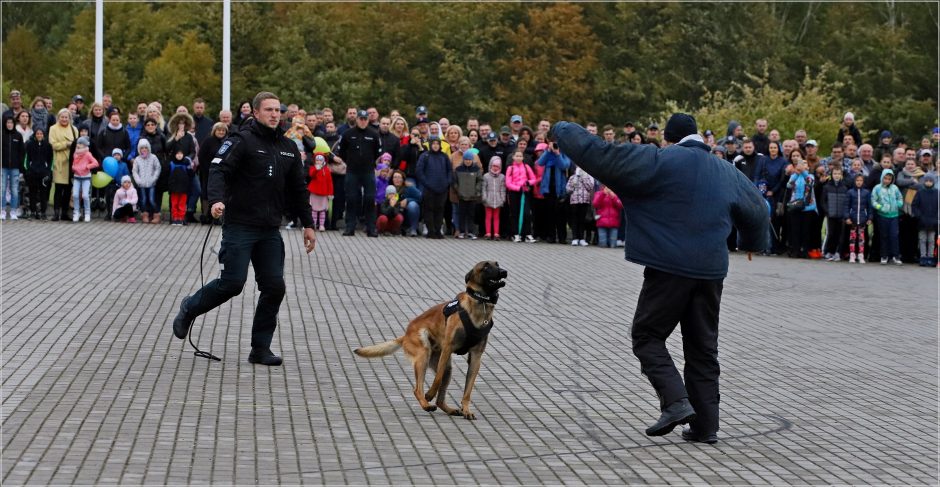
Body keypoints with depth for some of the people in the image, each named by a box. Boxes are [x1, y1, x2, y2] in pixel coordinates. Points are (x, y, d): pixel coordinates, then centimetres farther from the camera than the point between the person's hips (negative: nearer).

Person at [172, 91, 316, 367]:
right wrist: (217, 200, -35)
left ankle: (261, 349, 9)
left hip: (270, 231, 6)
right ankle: (189, 309, 21)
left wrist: (308, 224, 19)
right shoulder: (242, 140, -6)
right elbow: (218, 170, -17)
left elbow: (298, 189, 20)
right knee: (232, 283, -8)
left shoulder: (288, 148, 14)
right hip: (240, 227, -6)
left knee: (274, 287, -1)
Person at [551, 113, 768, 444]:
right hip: (711, 271, 6)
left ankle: (676, 401, -10)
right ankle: (705, 425, 12)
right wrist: (751, 242, 51)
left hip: (669, 268, -5)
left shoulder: (658, 162, -5)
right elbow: (758, 211, 31)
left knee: (647, 336, 7)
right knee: (703, 347, 12)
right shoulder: (729, 173, 15)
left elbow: (596, 153, -7)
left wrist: (562, 129, 9)